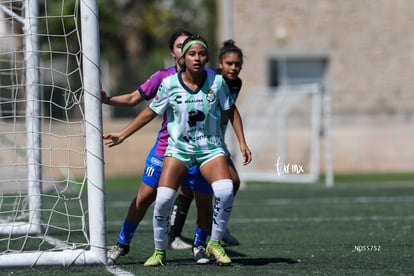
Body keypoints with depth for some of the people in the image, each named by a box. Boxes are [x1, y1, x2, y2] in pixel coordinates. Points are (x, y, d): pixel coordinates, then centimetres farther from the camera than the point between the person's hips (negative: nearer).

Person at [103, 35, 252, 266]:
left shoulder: (217, 82, -6)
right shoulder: (170, 84, -7)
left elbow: (231, 111, 8)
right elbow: (151, 112, 6)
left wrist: (242, 142, 2)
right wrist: (122, 135, 7)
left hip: (211, 147, 0)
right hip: (178, 147, 0)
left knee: (226, 191, -24)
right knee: (163, 199, -15)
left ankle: (215, 244, -2)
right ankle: (160, 251, 7)